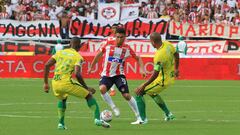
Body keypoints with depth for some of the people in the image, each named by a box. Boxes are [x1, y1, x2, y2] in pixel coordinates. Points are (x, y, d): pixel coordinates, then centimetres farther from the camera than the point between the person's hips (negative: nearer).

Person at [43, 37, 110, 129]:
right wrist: (86, 88, -5)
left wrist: (46, 83, 15)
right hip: (67, 82, -5)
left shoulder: (60, 52, 16)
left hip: (55, 83, 5)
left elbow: (47, 65, 9)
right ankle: (97, 118, 2)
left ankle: (61, 123, 27)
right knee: (89, 95, 12)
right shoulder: (78, 57, 1)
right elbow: (77, 74, -14)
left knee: (62, 99, 36)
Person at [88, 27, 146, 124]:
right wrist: (91, 67, 17)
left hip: (119, 75, 0)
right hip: (106, 75, 1)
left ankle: (139, 117, -1)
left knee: (126, 95, -12)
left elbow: (138, 58, 10)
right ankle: (114, 108, -12)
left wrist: (141, 69, -6)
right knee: (102, 89, -30)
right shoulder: (108, 45, -5)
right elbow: (99, 54, 11)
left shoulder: (127, 49, -4)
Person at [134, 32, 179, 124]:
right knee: (152, 92, 32)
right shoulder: (167, 44, -7)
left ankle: (143, 119, -2)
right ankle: (168, 114, 38)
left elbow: (155, 74, -28)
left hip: (162, 81, -9)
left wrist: (143, 86, -21)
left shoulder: (159, 56, -32)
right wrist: (176, 69, 29)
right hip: (171, 77, 9)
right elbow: (176, 55, 12)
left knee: (139, 92, -1)